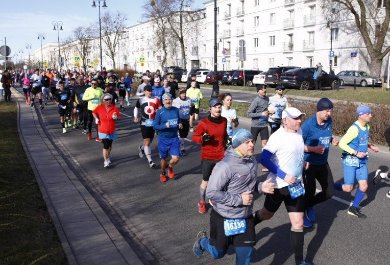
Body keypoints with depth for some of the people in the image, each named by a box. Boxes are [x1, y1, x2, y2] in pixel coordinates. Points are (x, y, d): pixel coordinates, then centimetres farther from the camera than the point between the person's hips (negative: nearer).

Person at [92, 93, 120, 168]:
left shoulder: (114, 108, -9)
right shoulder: (99, 108, -10)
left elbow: (118, 115, 3)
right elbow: (94, 112, 9)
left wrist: (115, 117, -18)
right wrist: (96, 118, -4)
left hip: (111, 130, 2)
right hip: (103, 131, -2)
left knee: (109, 145, 18)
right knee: (106, 145, -8)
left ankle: (108, 157, 42)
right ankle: (106, 161, 1)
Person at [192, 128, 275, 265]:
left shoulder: (251, 161, -3)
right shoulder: (225, 166, -28)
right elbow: (211, 193, -28)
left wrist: (260, 187, -8)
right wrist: (239, 199, -27)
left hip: (245, 216, 6)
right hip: (224, 217, -5)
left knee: (246, 252, 9)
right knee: (218, 253, 16)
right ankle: (202, 241, 48)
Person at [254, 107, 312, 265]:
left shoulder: (299, 132, 0)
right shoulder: (277, 137, -21)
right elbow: (263, 159, -24)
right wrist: (284, 176, -26)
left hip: (296, 184, 5)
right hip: (279, 185, -5)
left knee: (298, 223, 3)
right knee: (267, 214, 18)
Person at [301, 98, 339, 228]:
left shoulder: (329, 121, -4)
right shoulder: (308, 124, -22)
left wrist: (332, 140, -6)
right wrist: (314, 149, -27)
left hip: (323, 163, 6)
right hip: (309, 164, -6)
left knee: (329, 192, 10)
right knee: (309, 192, 6)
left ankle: (308, 205, 36)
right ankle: (302, 213, 34)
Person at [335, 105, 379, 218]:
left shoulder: (367, 127, 5)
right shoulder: (354, 129, -22)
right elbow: (341, 143, -23)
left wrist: (370, 146, 4)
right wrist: (356, 153, -22)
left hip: (362, 161, 8)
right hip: (350, 161, -8)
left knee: (364, 186, 6)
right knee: (348, 188, -4)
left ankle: (354, 208, 22)